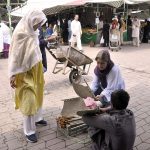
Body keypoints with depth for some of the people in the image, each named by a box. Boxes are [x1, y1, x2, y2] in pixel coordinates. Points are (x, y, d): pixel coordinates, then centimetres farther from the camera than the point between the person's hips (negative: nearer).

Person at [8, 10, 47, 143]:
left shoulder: (32, 32, 3)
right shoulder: (20, 33, -21)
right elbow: (15, 55, -20)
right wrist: (13, 75, -18)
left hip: (36, 70, 9)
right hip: (25, 73, -8)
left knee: (37, 95, 20)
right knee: (28, 100, -2)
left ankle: (37, 118, 40)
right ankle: (29, 131, 9)